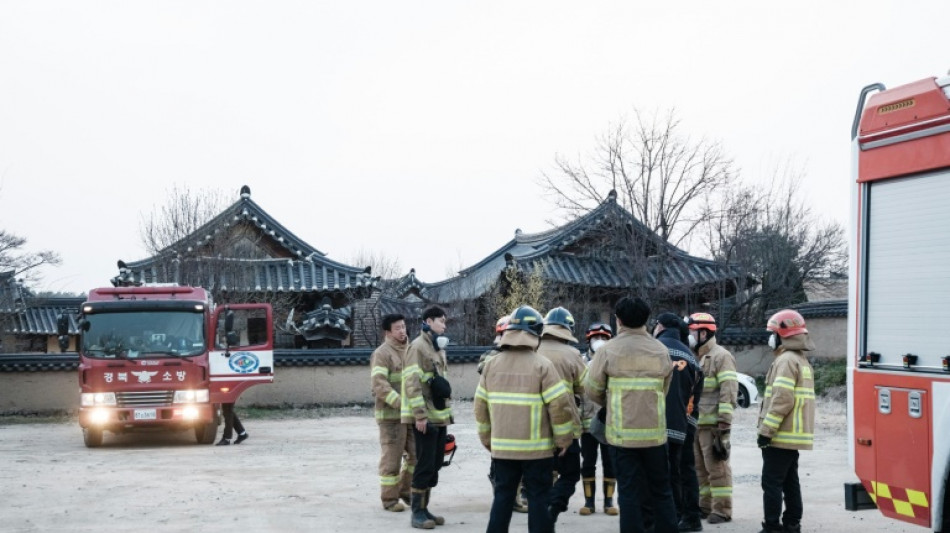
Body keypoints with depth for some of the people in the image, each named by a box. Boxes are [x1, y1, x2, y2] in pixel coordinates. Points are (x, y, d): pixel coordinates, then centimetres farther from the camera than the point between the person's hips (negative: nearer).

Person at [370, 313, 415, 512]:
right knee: (391, 458, -1)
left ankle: (405, 490, 28)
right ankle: (389, 499, 9)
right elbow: (379, 384, -19)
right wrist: (399, 403, -27)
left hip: (411, 413, 7)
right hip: (391, 414, -7)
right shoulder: (382, 353, -10)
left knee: (416, 454, 12)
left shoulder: (409, 350, 15)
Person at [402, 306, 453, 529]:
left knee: (435, 465, 11)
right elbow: (412, 383, -19)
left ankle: (424, 508, 19)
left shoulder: (438, 347, 17)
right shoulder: (418, 347, -12)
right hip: (425, 418, -9)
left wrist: (448, 412, 19)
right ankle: (417, 512, 0)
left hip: (439, 417, 9)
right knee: (425, 466, -7)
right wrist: (420, 415, -22)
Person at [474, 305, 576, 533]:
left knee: (502, 496, 13)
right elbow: (560, 405, -14)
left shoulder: (491, 365, 3)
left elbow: (481, 406, 7)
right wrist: (563, 439, -2)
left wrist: (487, 439, 18)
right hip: (536, 448, -4)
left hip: (502, 446, 4)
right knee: (539, 498, 4)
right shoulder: (542, 365, -11)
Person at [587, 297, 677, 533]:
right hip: (655, 431, 2)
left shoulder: (609, 349, -7)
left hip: (622, 432, -2)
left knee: (629, 491, 3)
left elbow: (593, 389, -1)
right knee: (661, 491, 14)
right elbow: (664, 390, 2)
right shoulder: (661, 350, 2)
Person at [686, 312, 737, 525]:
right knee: (699, 467, 13)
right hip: (694, 423, 9)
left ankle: (722, 509, -1)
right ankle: (705, 506, 21)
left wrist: (724, 422, -20)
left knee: (717, 467, -5)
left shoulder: (721, 357, -8)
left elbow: (728, 391, -15)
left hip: (712, 423, -9)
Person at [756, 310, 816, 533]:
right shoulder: (802, 361, 17)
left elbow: (782, 400, -23)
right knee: (790, 482, 12)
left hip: (780, 436, -10)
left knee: (772, 483, -6)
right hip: (795, 435, 10)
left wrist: (766, 431, -20)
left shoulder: (786, 360, -15)